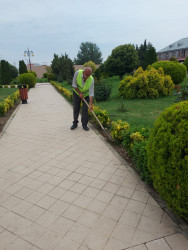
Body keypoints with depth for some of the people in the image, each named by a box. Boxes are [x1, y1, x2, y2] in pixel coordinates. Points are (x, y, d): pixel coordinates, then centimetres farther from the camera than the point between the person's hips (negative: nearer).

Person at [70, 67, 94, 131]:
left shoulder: (91, 80, -28)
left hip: (86, 94, -1)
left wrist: (91, 104, -36)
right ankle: (75, 123, 19)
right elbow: (74, 84, -17)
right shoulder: (77, 73, -27)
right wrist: (80, 93, -20)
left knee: (85, 110, -5)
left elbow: (91, 93, -30)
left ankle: (84, 125, 7)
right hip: (77, 93, 1)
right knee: (76, 109, 4)